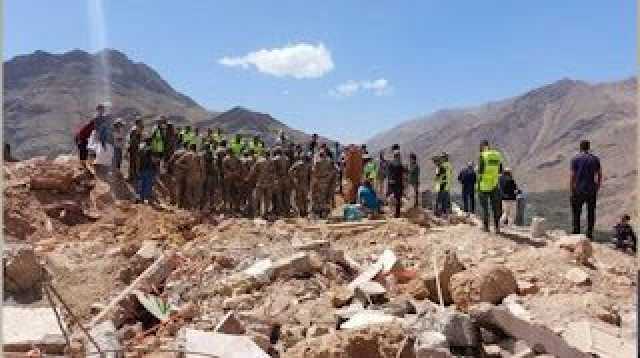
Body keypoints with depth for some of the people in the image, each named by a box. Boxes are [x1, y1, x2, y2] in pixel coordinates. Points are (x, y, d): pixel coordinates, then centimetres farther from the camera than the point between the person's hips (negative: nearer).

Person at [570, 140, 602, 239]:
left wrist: (572, 191, -2)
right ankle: (590, 233, 15)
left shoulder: (575, 159, -5)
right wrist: (597, 188, 14)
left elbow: (573, 176, -8)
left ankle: (576, 232, 12)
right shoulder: (595, 159, 2)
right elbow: (599, 175, 3)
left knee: (576, 212, 11)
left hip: (578, 190, -2)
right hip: (591, 190, 2)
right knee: (591, 212, 11)